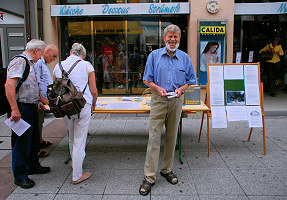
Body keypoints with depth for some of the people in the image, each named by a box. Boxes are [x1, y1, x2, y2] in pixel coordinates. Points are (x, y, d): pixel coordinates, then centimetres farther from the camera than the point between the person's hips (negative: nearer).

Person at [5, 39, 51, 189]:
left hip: (31, 108, 10)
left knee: (33, 138, 20)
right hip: (21, 109, -10)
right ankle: (20, 176, 12)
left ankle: (33, 166, 36)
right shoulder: (19, 61, -14)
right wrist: (15, 109, -27)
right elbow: (9, 85, -25)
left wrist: (36, 103, 21)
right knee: (22, 142, -1)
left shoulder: (29, 63, 18)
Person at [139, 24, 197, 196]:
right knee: (154, 138, -4)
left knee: (172, 137, 11)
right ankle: (149, 177, 3)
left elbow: (191, 80, 11)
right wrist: (158, 88, -14)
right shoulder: (154, 55, 3)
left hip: (176, 101, 2)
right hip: (158, 100, -2)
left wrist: (181, 89, -9)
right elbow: (147, 79, 3)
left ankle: (167, 170, 28)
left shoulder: (185, 58, 7)